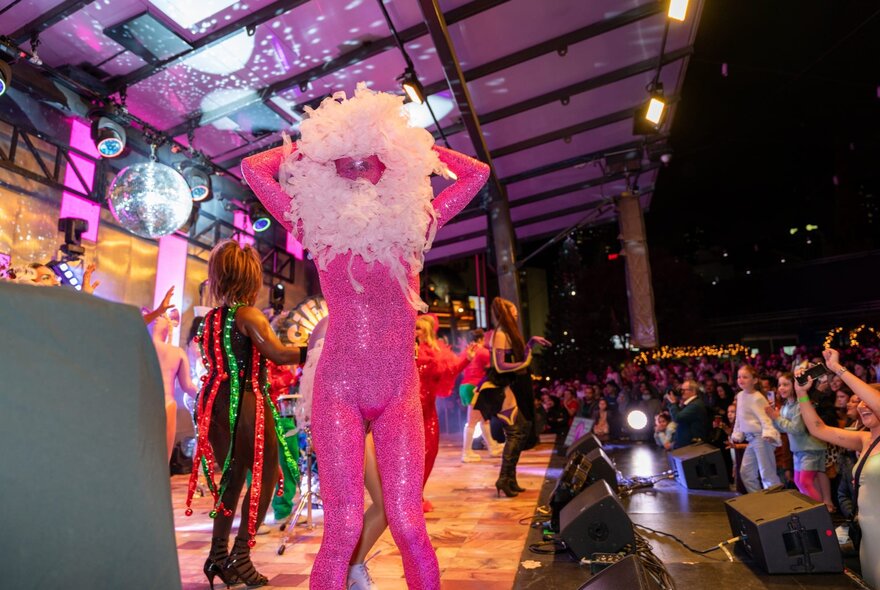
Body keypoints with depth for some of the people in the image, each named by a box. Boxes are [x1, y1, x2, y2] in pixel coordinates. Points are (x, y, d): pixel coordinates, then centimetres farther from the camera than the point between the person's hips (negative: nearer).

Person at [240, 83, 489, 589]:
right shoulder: (317, 225, 6)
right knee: (344, 529, -2)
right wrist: (309, 146, 15)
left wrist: (411, 143, 15)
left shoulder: (411, 224, 8)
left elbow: (477, 173, 15)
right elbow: (254, 168, 6)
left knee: (409, 525, -1)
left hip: (401, 392, 1)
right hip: (340, 390, -1)